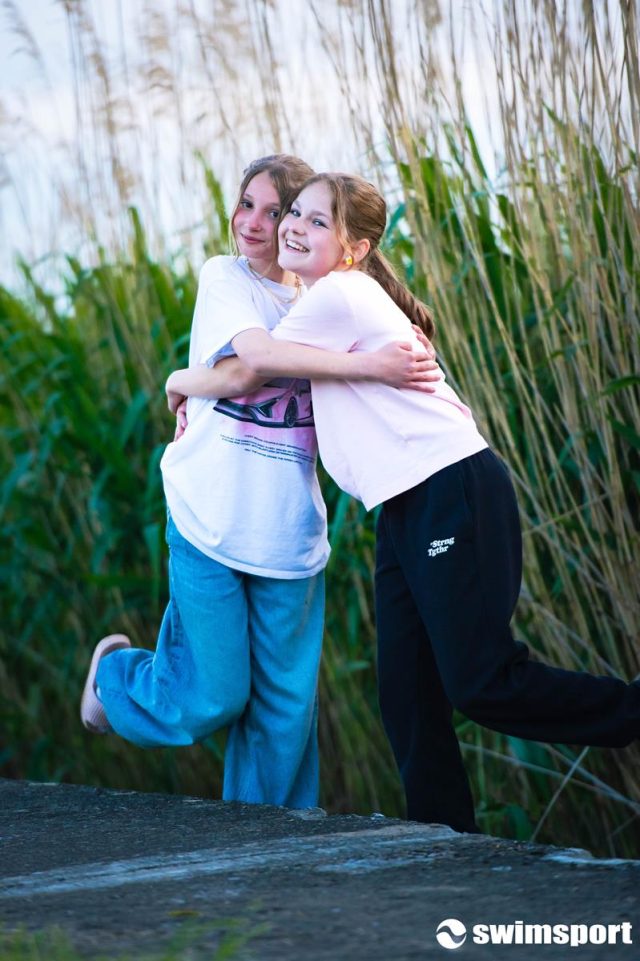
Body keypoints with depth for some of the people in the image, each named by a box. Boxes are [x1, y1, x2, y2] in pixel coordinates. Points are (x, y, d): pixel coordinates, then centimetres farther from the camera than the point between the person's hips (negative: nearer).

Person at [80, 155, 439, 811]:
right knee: (210, 700, -2)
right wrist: (369, 365, -30)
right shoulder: (224, 279, -1)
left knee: (286, 706, 3)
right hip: (209, 522, -4)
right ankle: (115, 672, 29)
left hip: (287, 531, 4)